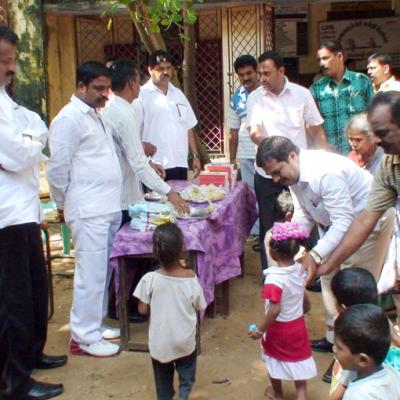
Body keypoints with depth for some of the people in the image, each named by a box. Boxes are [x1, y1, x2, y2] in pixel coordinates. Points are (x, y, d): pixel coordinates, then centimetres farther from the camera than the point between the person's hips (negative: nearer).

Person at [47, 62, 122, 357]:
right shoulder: (69, 119, -12)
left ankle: (95, 324, 27)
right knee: (91, 274, -3)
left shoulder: (95, 116, 17)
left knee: (102, 272, 14)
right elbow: (58, 168, -12)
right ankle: (84, 337, 8)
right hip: (88, 211, -9)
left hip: (108, 208, 9)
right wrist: (63, 205, -3)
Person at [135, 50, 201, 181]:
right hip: (155, 168, -5)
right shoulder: (142, 96, -4)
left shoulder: (179, 95, 15)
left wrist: (196, 156, 13)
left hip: (180, 165, 6)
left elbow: (189, 128, 18)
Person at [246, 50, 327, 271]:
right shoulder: (255, 98, 0)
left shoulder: (302, 94, 0)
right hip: (266, 174, 1)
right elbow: (254, 132, -11)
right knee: (268, 226, 9)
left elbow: (317, 131, 5)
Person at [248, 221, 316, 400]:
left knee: (275, 362, 22)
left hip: (278, 329, -4)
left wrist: (260, 329, -18)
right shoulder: (300, 270, -10)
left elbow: (275, 311, -30)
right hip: (298, 325, 5)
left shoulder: (274, 279, -32)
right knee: (298, 361, 20)